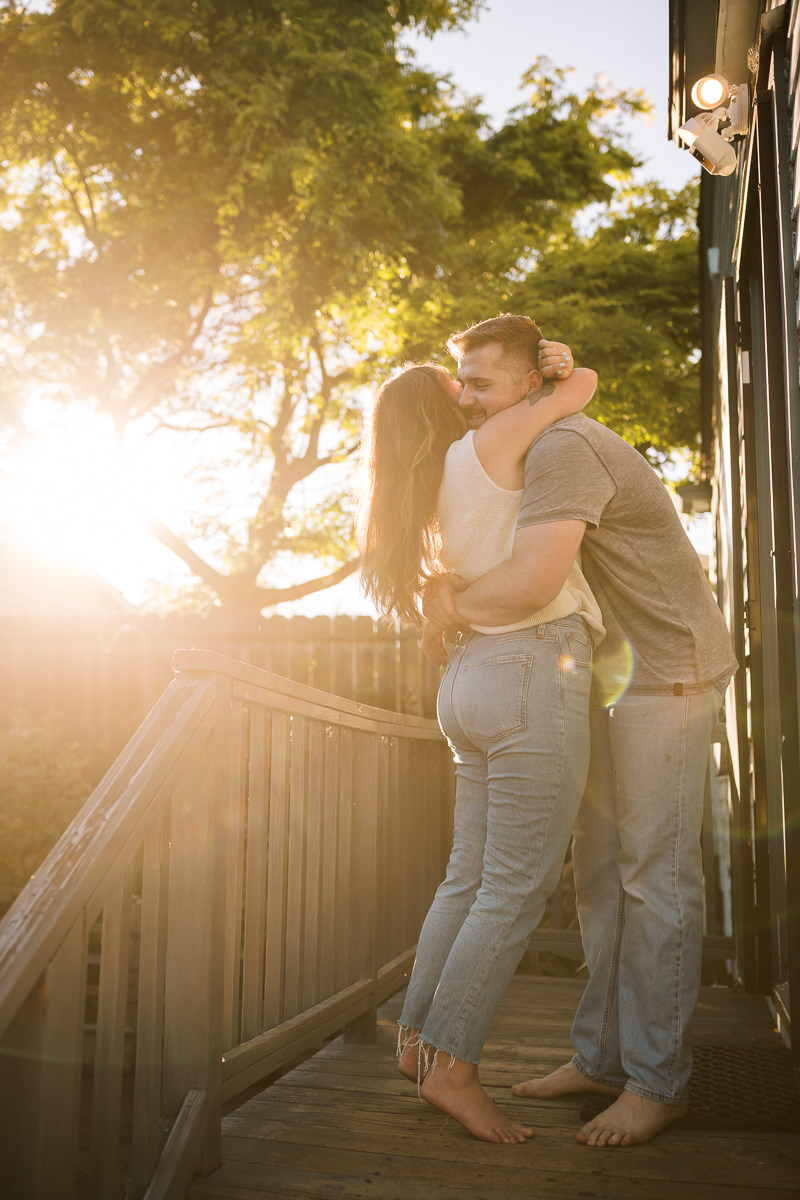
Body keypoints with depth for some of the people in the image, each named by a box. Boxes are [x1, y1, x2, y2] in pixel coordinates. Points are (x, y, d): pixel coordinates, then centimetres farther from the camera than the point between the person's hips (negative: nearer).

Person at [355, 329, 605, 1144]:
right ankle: (452, 1064, 3)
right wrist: (554, 386, 23)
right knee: (516, 889, -2)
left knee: (470, 878, 14)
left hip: (472, 679, 9)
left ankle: (417, 1040, 22)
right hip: (535, 671, -9)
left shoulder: (425, 497, 17)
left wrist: (540, 377, 17)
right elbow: (584, 386, 5)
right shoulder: (485, 447, -4)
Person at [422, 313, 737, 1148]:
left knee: (654, 877, -7)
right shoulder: (534, 454, 14)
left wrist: (454, 606, -14)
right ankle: (602, 1057, 18)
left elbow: (531, 582, -33)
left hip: (668, 675, -10)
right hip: (614, 680, 10)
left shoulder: (564, 447, -20)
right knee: (600, 869, 9)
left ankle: (657, 1082, 3)